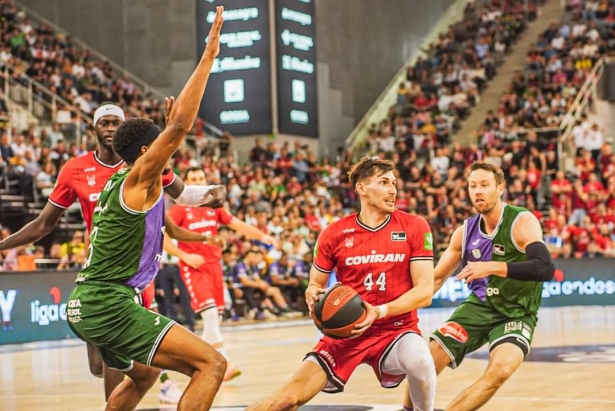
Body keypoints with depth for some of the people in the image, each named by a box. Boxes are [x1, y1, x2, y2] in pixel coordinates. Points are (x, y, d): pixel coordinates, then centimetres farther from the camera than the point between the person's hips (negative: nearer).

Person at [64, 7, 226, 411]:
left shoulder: (117, 182, 16)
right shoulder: (140, 179, -9)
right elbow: (181, 126, -21)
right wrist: (208, 57, -20)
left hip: (86, 304, 10)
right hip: (110, 305, -10)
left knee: (143, 375, 34)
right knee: (211, 363, -14)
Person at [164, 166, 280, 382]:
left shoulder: (214, 207, 11)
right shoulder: (179, 209, -4)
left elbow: (237, 224, 8)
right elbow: (163, 238, -8)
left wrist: (262, 236, -6)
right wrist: (184, 256, -17)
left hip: (213, 264, 6)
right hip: (194, 267, -6)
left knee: (215, 317, 7)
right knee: (210, 313, -19)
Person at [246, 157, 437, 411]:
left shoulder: (415, 227, -5)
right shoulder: (335, 234, -2)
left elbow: (425, 291, -10)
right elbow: (315, 285, 10)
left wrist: (379, 312, -24)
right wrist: (314, 296, -15)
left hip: (397, 328, -1)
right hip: (346, 331, 1)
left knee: (419, 361, -36)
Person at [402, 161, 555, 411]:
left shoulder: (522, 222, -17)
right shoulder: (465, 231, -1)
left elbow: (545, 269, -33)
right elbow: (437, 278, 9)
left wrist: (492, 267, -39)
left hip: (516, 313, -4)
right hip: (479, 306, 4)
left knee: (500, 370, -30)